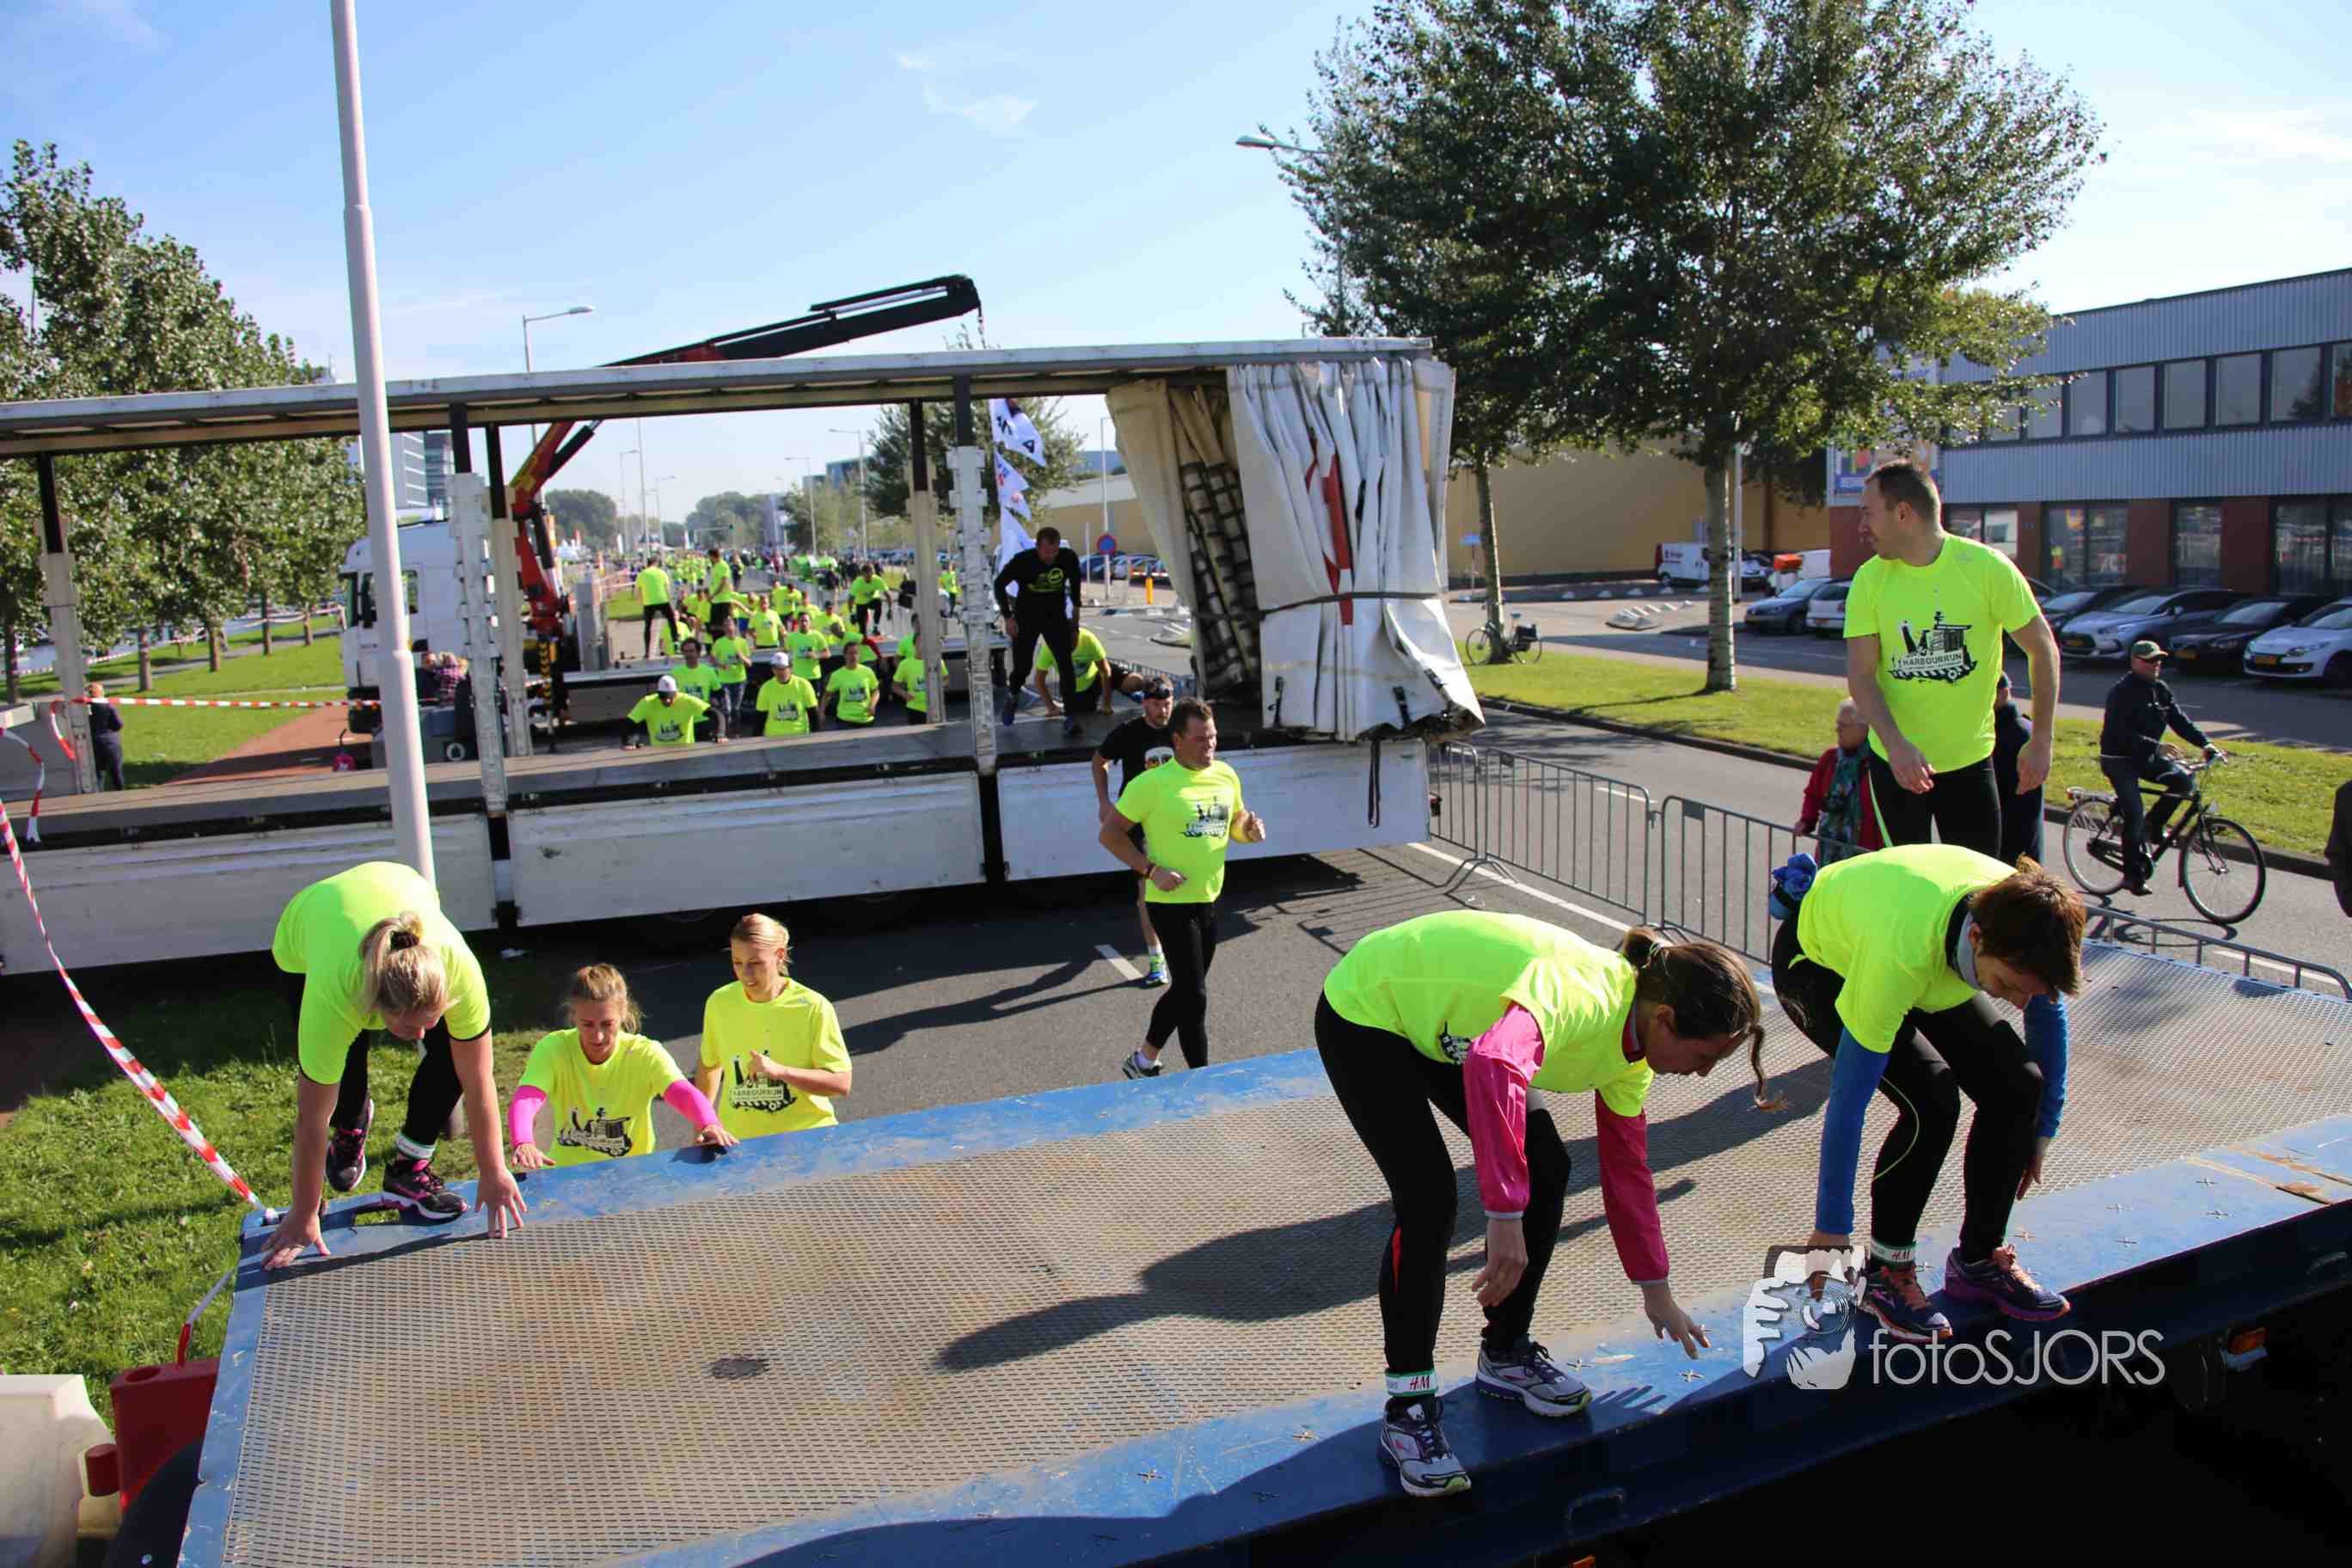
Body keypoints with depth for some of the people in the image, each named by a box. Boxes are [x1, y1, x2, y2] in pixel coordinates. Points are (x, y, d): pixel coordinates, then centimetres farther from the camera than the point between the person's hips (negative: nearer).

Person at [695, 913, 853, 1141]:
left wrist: (779, 1071, -22)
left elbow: (841, 1083, -11)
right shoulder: (719, 1003, 0)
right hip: (739, 1141, 3)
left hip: (806, 1138, -2)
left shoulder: (813, 1008, -11)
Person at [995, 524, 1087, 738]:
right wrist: (1008, 617, -11)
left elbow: (1075, 583, 3)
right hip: (1026, 618, -1)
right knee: (1022, 666, 6)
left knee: (1066, 665, -12)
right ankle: (1012, 697, 41)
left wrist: (1075, 622, 5)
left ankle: (1070, 718, -9)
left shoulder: (1068, 558, -16)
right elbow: (1000, 584, -6)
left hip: (1055, 616, 1)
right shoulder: (1022, 561, -22)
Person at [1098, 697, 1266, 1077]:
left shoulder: (1226, 776, 4)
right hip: (1171, 902, -7)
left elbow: (1235, 821, 20)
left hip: (1209, 900, 7)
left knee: (1185, 989, 18)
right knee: (1195, 995, -4)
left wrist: (1251, 829, -4)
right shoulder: (1153, 783, -15)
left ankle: (1144, 1060, 36)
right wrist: (1152, 870, -20)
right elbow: (1110, 834, -12)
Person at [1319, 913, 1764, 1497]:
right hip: (1365, 1014, -9)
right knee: (1428, 1201, -18)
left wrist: (1656, 1290, 13)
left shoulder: (1632, 1039, -7)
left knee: (1547, 1167, 1)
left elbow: (1626, 1167, 7)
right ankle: (1407, 1411, -3)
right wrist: (1506, 1216, -54)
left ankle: (1506, 1352, 19)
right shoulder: (1584, 995, -35)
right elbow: (1494, 1067, -56)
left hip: (1441, 1024, 9)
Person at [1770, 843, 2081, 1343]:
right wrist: (1830, 1228, -29)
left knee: (2018, 1083, -10)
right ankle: (1885, 1270, -6)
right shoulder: (1902, 955, -44)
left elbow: (2049, 1012, -3)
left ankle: (1980, 1259, 10)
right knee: (1931, 1099, -25)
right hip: (1818, 963, -6)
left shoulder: (2028, 920, -28)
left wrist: (2041, 1131, 6)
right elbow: (1848, 1100, -36)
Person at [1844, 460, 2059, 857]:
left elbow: (2043, 649, -3)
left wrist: (2041, 740, -5)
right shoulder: (1870, 579, -6)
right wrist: (1895, 744, -25)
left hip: (1969, 759, -1)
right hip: (1895, 760, 1)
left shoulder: (1988, 567, -11)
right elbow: (1861, 675, -10)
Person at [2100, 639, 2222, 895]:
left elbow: (2179, 720, 1)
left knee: (2184, 780, -14)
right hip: (2119, 759, -7)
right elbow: (2123, 734, -26)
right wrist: (2156, 746, -37)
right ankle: (2133, 875, -7)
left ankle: (2153, 825, 7)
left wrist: (2205, 743, -12)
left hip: (2145, 757, 7)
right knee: (2135, 814, -16)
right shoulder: (2121, 692, -17)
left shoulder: (2160, 689, 6)